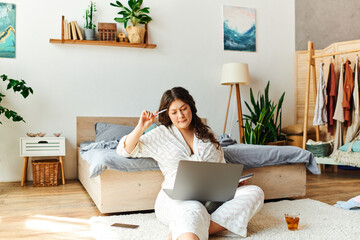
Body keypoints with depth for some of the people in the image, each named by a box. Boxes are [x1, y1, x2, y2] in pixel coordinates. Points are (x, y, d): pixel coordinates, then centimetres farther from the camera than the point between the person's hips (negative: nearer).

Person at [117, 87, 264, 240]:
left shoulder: (206, 134, 21)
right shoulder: (161, 135, 12)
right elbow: (124, 150, 10)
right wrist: (141, 128, -4)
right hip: (177, 198, -4)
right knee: (192, 211, -39)